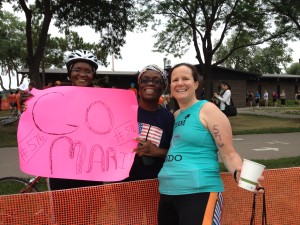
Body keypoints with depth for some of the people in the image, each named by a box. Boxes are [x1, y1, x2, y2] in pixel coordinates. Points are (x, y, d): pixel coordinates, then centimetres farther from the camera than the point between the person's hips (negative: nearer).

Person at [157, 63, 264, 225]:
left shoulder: (208, 110, -6)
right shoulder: (175, 116, 13)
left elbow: (228, 154, -10)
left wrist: (240, 174, -27)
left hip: (200, 193, -7)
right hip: (167, 193, 7)